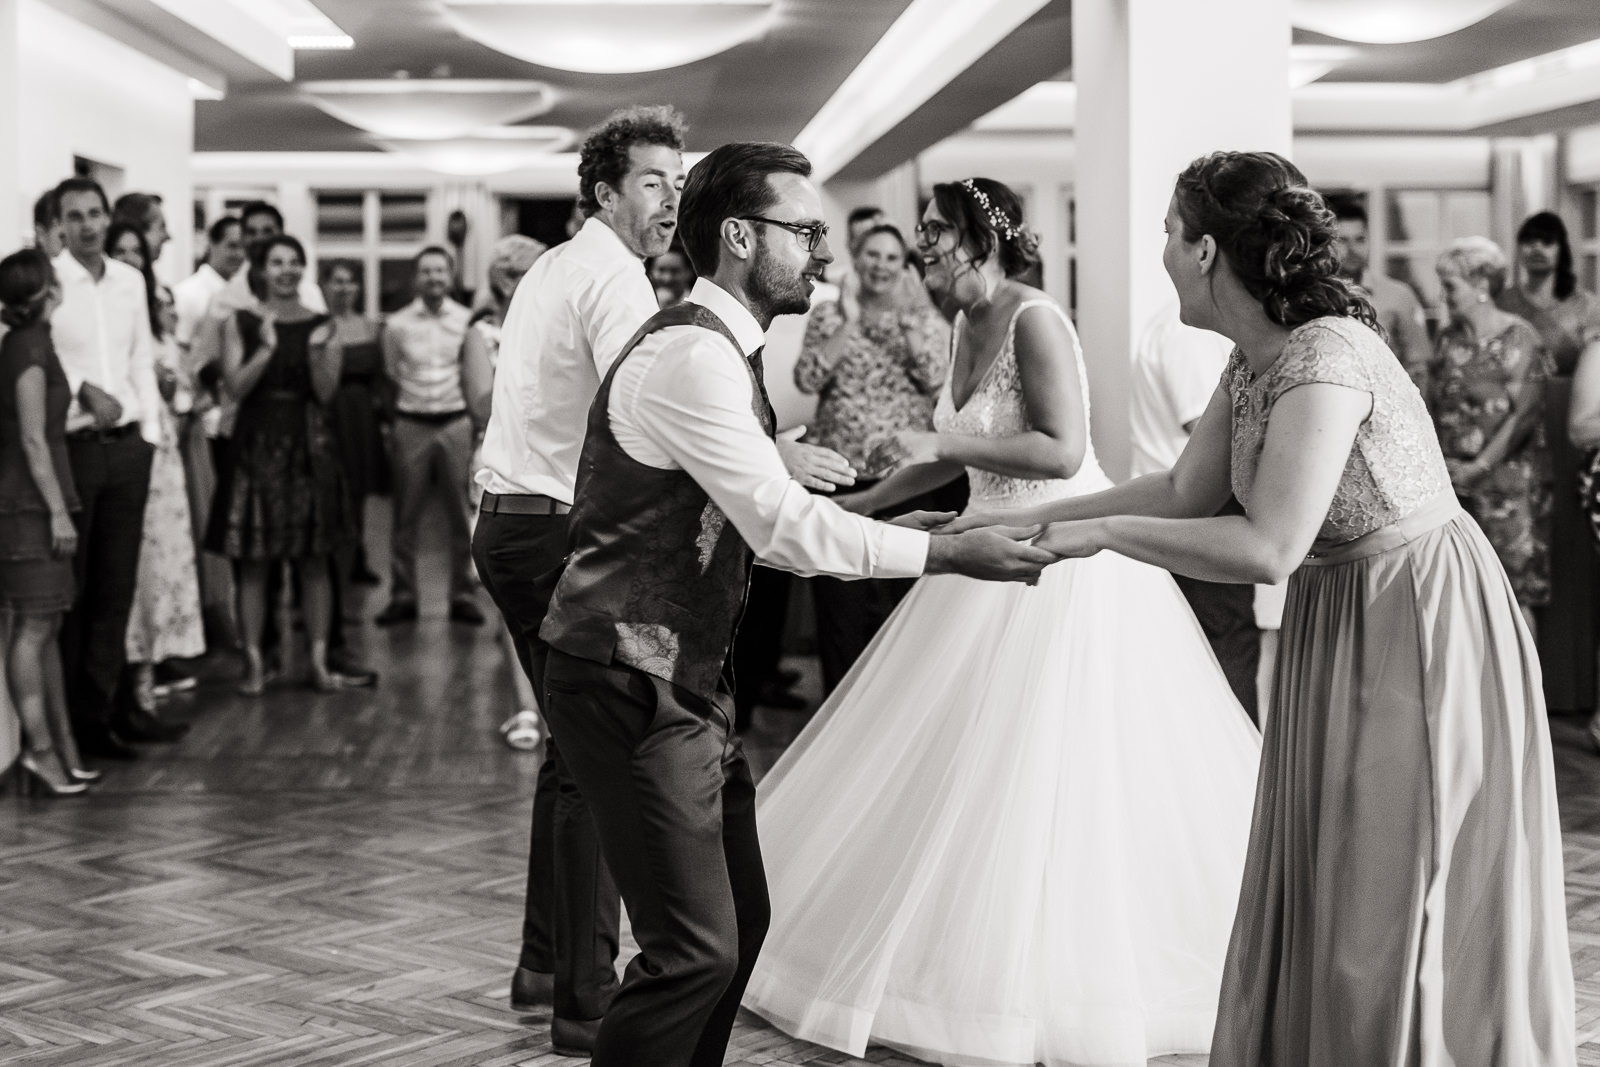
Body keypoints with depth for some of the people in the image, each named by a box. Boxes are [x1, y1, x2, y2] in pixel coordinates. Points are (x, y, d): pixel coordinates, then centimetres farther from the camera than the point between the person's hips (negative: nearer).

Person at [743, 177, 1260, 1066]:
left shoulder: (1035, 321, -17)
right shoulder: (970, 326, 9)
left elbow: (1063, 452, -25)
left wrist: (942, 442, -24)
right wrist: (857, 505, 18)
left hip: (1065, 564, -9)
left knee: (1054, 780, -2)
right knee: (960, 760, 13)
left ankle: (1061, 987, 11)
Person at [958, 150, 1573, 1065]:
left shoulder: (1326, 358, -26)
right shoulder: (1254, 358, 2)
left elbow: (1267, 548, -31)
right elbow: (1188, 492, 9)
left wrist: (1103, 532, -23)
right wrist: (1024, 519, 6)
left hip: (1419, 628, -9)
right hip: (1340, 621, 9)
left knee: (1395, 909, 1)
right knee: (1328, 900, 17)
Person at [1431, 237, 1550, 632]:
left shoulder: (1517, 337, -7)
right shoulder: (1449, 338, 11)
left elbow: (1525, 414, -12)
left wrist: (1479, 467, -13)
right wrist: (1438, 458, -3)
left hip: (1505, 476, -5)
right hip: (1452, 479, 5)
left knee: (1515, 588, -3)